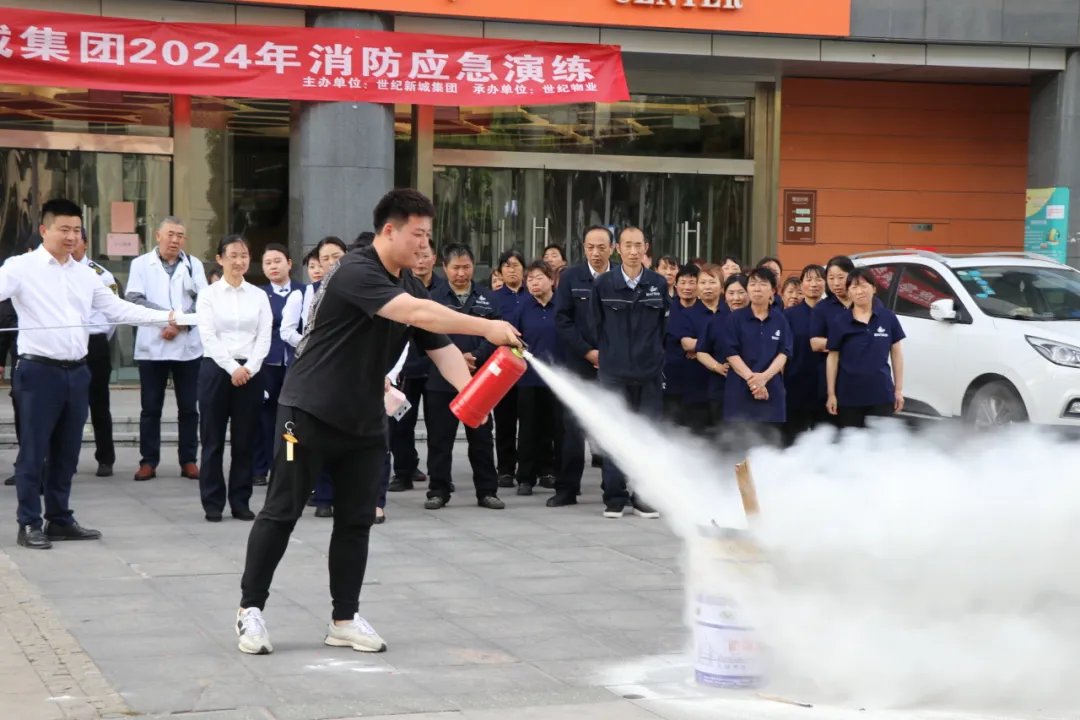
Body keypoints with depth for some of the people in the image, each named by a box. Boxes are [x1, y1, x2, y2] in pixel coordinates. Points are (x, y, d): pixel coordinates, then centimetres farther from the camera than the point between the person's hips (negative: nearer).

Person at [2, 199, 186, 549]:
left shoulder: (85, 273, 13)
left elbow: (118, 308, 14)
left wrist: (167, 317, 7)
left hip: (77, 372, 5)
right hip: (39, 371, -5)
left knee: (67, 452, 12)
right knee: (33, 451, 0)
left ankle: (60, 520, 22)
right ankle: (29, 524, 8)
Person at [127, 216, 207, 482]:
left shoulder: (194, 265, 9)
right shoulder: (141, 264, 6)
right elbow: (134, 298, -5)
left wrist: (180, 324, -13)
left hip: (188, 346, 1)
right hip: (152, 346, -1)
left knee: (188, 407, 4)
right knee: (151, 408, 3)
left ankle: (189, 460, 11)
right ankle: (148, 461, 9)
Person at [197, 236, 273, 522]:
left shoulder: (259, 295, 8)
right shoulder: (209, 294, 2)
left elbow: (265, 337, 3)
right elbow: (208, 337, -6)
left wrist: (249, 368, -11)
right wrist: (232, 368, -14)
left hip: (251, 371, 2)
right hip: (216, 369, -2)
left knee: (246, 440, 4)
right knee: (213, 439, 1)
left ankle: (240, 501, 12)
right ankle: (213, 502, 9)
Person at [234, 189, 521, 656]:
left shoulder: (411, 285, 8)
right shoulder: (356, 273, -20)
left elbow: (441, 348, 2)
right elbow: (416, 314, -33)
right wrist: (485, 328, -34)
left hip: (364, 421, 8)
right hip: (310, 412, -8)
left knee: (357, 520, 7)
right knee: (282, 512, 0)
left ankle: (345, 620, 15)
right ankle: (251, 609, 11)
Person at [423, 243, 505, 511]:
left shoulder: (487, 298, 6)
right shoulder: (434, 298, -1)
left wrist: (474, 357, -15)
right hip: (442, 380, -2)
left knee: (482, 439, 8)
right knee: (440, 439, 3)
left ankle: (487, 491, 16)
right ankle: (438, 491, 12)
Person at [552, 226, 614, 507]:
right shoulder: (571, 278, 3)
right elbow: (563, 320, -1)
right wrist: (588, 352, -9)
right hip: (580, 365, 0)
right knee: (574, 429, 1)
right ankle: (567, 489, 7)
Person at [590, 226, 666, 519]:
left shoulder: (659, 284, 3)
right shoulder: (603, 284, -1)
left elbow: (666, 325, 9)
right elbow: (596, 326, 4)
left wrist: (654, 353, 9)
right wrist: (608, 355, 7)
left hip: (650, 373, 1)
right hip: (614, 372, -1)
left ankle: (644, 496, 12)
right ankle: (614, 497, 8)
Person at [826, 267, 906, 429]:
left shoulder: (888, 317, 1)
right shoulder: (839, 322, -1)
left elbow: (896, 354, 6)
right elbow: (833, 358, 3)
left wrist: (899, 389, 3)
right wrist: (831, 394, 0)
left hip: (881, 394, 0)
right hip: (849, 395, 0)